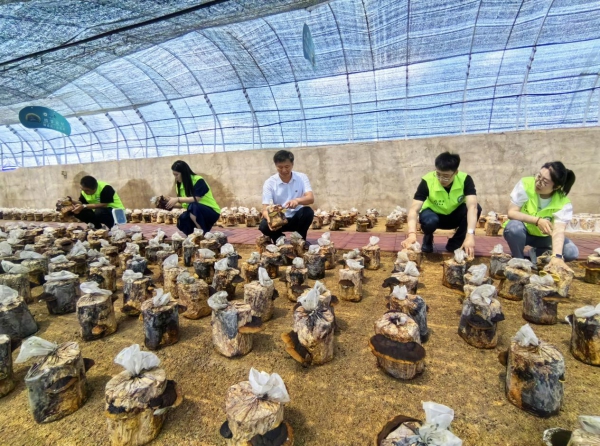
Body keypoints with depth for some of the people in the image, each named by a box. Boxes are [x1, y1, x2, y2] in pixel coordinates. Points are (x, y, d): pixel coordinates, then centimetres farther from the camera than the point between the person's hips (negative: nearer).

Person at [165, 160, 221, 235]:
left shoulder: (198, 180, -16)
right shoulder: (180, 185, 5)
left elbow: (196, 199, -25)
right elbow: (183, 204, 6)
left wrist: (178, 199, -23)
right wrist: (171, 204, -9)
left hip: (212, 212, -6)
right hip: (197, 212, 6)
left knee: (192, 206, -35)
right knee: (181, 220, -24)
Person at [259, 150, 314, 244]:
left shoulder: (302, 178, -7)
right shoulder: (269, 183, -11)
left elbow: (311, 198, -21)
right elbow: (265, 208, -18)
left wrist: (297, 200, -45)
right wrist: (270, 220, -42)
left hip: (296, 218, 1)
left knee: (308, 212, -30)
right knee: (264, 226, -29)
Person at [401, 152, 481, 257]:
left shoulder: (465, 179, -25)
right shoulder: (427, 181, -29)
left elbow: (472, 207, -37)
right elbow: (414, 209, -35)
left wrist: (470, 235, -52)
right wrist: (412, 234, -53)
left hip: (455, 216, 2)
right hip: (434, 214, -2)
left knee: (476, 208, -29)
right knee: (429, 221, -38)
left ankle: (455, 244, -7)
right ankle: (428, 239, 0)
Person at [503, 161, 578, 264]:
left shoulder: (563, 203, -21)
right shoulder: (525, 184, -24)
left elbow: (559, 231, -32)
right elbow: (511, 213, -24)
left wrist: (557, 256, -48)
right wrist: (537, 220, -37)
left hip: (543, 237, 2)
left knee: (572, 252, -19)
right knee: (514, 226, -35)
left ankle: (534, 254, 5)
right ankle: (519, 261, -10)